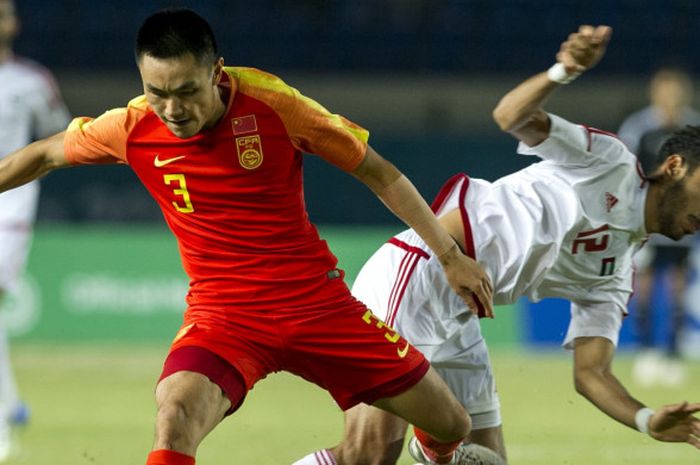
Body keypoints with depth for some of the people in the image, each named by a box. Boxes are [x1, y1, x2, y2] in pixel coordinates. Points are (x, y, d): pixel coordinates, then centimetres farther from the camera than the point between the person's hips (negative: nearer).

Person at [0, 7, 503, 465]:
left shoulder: (270, 104, -15)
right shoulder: (132, 130, -11)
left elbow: (376, 170, -3)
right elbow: (45, 155, 10)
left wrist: (452, 256, 2)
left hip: (317, 300, 0)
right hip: (222, 315, 0)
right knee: (175, 416, -33)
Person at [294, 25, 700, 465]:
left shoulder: (614, 276, 20)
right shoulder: (610, 161, 2)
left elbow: (590, 373, 12)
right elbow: (513, 117, -11)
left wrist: (651, 421, -6)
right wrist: (564, 72, -32)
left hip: (456, 321, 8)